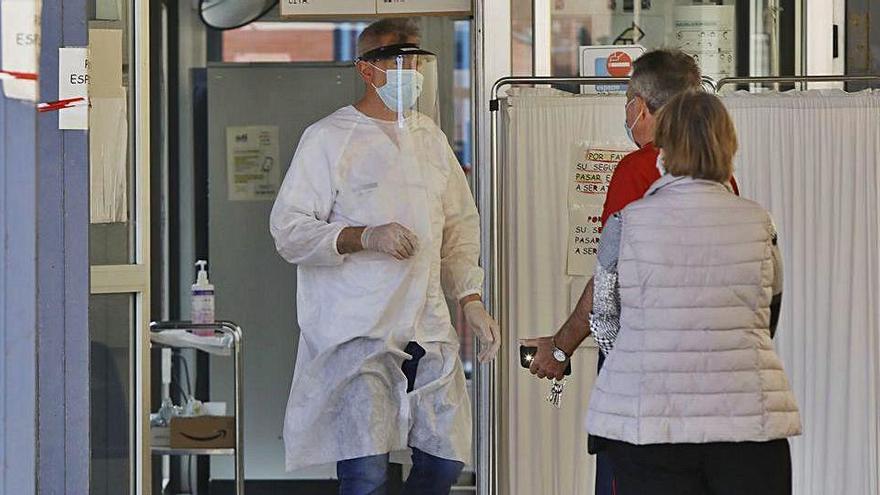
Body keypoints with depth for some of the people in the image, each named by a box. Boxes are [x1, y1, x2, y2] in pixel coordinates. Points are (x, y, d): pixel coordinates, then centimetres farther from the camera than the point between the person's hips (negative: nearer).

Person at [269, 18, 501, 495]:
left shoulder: (430, 137, 17)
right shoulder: (329, 138, -3)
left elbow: (459, 225, 24)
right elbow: (288, 230, -9)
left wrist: (471, 299, 11)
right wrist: (364, 237, -22)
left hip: (427, 331, 6)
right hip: (356, 331, -6)